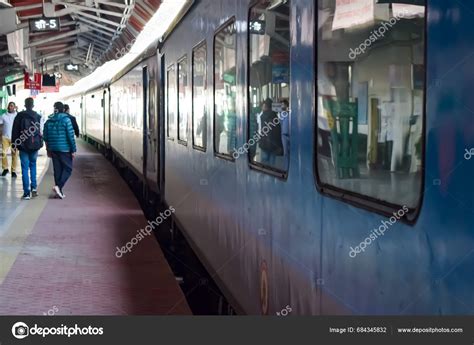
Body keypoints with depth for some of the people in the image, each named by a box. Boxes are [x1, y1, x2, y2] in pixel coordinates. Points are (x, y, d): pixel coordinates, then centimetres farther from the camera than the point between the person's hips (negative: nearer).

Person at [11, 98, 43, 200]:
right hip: (35, 145, 1)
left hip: (23, 146, -1)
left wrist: (14, 145, 6)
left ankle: (27, 193, -2)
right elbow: (41, 131, -1)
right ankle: (34, 187, 11)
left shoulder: (19, 116, -2)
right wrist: (40, 144, 7)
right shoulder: (38, 116, -1)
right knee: (33, 165, 20)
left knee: (25, 168, 1)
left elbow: (15, 131, 0)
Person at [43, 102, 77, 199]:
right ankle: (58, 186, -15)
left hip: (53, 149, 5)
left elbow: (45, 136, 10)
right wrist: (73, 150, -6)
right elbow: (71, 135, -11)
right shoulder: (66, 120, -9)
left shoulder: (49, 121, 6)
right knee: (67, 169, 4)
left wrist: (48, 150, 19)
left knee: (57, 170, 11)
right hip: (65, 149, -5)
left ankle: (59, 192, 12)